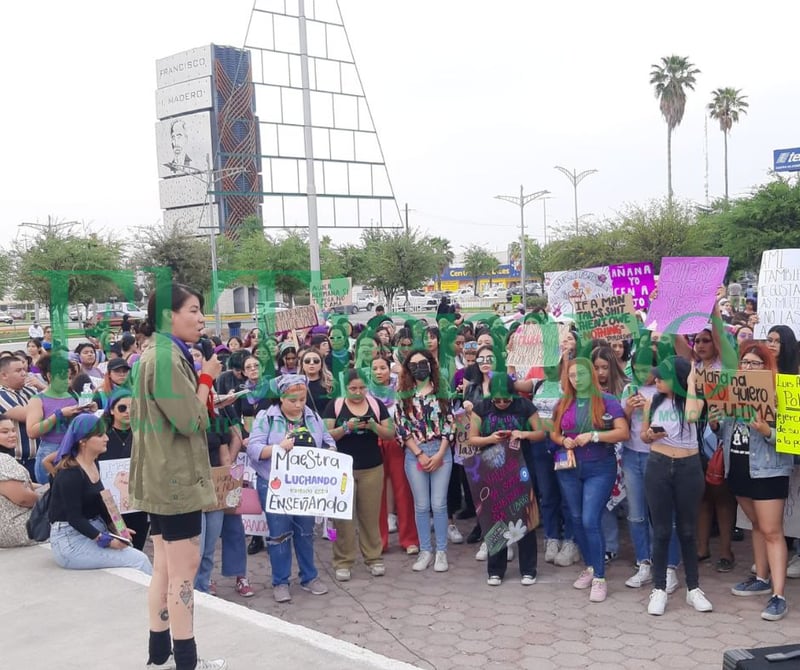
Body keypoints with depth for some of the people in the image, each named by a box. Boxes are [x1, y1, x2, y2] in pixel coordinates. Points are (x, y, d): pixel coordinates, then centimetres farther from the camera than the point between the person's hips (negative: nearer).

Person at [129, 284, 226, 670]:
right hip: (176, 475, -10)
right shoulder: (166, 357, -18)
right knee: (184, 568, -3)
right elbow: (190, 421, -21)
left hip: (165, 475, 10)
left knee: (164, 567, 14)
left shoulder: (161, 353, 14)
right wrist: (206, 378, -9)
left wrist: (202, 383, 7)